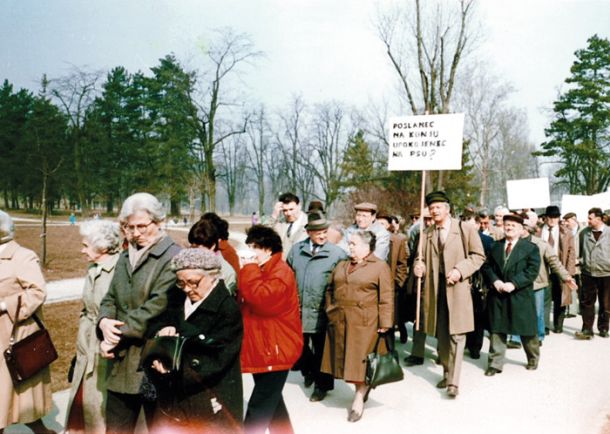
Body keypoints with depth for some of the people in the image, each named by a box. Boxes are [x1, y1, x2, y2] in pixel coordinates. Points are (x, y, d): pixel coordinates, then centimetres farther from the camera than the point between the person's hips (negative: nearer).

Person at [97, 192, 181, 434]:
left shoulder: (172, 257, -11)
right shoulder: (125, 256, 16)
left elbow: (158, 306, -19)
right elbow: (110, 298, 15)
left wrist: (119, 335, -16)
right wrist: (104, 321, -7)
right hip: (122, 361, 7)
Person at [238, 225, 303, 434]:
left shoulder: (281, 272, -17)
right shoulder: (259, 270, 14)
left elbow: (262, 298, -32)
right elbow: (245, 303, 19)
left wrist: (249, 270, -22)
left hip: (275, 350, -10)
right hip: (261, 348, 10)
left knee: (258, 406, -8)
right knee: (271, 400, 22)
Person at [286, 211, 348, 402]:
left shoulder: (337, 253, -10)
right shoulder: (296, 250, 2)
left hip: (322, 312, -4)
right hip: (298, 309, 4)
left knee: (321, 350, 9)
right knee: (300, 346, 20)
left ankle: (322, 385, 26)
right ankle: (308, 371, 46)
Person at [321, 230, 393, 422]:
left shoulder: (380, 267, -4)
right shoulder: (341, 266, 14)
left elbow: (386, 298, -8)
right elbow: (330, 290, 21)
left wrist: (384, 324, -11)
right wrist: (330, 311, 12)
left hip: (364, 322, -5)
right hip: (339, 321, 6)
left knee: (360, 360, -2)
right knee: (346, 359, 9)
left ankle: (359, 398, 11)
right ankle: (363, 388, 26)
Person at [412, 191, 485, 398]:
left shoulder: (465, 229, 0)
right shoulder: (426, 234, 11)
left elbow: (478, 255, -2)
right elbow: (420, 257, 15)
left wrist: (460, 270, -15)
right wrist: (418, 267, -9)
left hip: (457, 287, -4)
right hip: (434, 288, 4)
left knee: (456, 335, -7)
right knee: (441, 334, 13)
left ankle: (453, 382, -3)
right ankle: (447, 373, 29)